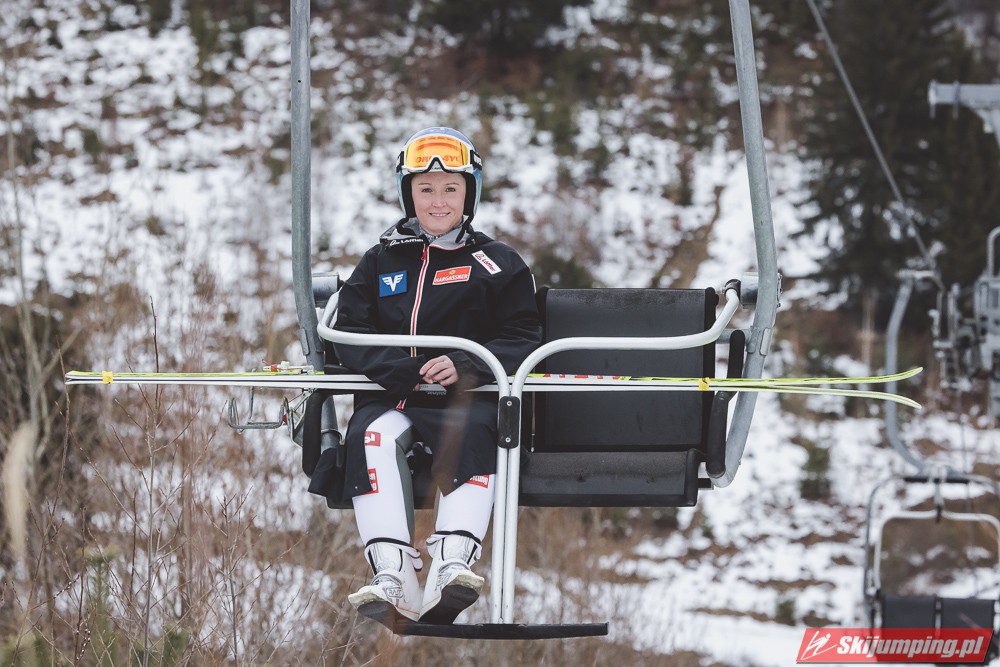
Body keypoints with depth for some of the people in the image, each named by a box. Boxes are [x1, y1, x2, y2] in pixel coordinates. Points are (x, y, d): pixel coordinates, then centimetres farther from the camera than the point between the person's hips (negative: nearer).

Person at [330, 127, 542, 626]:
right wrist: (406, 370, -12)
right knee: (371, 435, -34)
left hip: (469, 396, -1)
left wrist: (465, 366, -15)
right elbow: (350, 335, 9)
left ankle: (452, 565, -50)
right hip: (392, 396, 1)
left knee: (473, 432, -37)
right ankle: (392, 578, -46)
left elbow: (521, 340, 5)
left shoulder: (497, 265, 15)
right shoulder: (380, 263, 20)